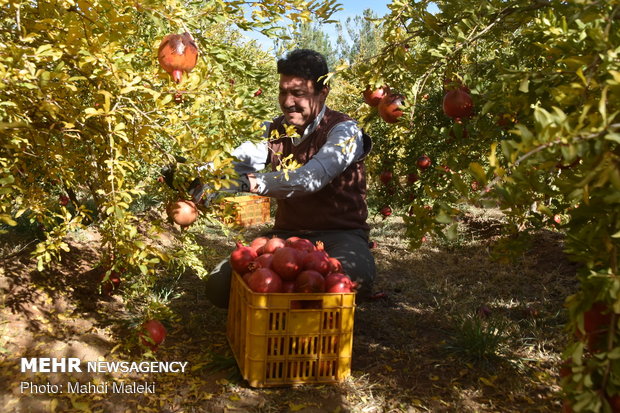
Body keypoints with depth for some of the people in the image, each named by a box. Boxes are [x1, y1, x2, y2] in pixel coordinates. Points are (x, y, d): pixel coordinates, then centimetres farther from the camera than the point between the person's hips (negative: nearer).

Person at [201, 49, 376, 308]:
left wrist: (252, 182, -42)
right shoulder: (276, 129, 9)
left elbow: (311, 178, -30)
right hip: (287, 233, 5)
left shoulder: (343, 130, -11)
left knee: (352, 277, -37)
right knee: (219, 284, -12)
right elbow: (236, 163, -7)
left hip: (339, 234, -4)